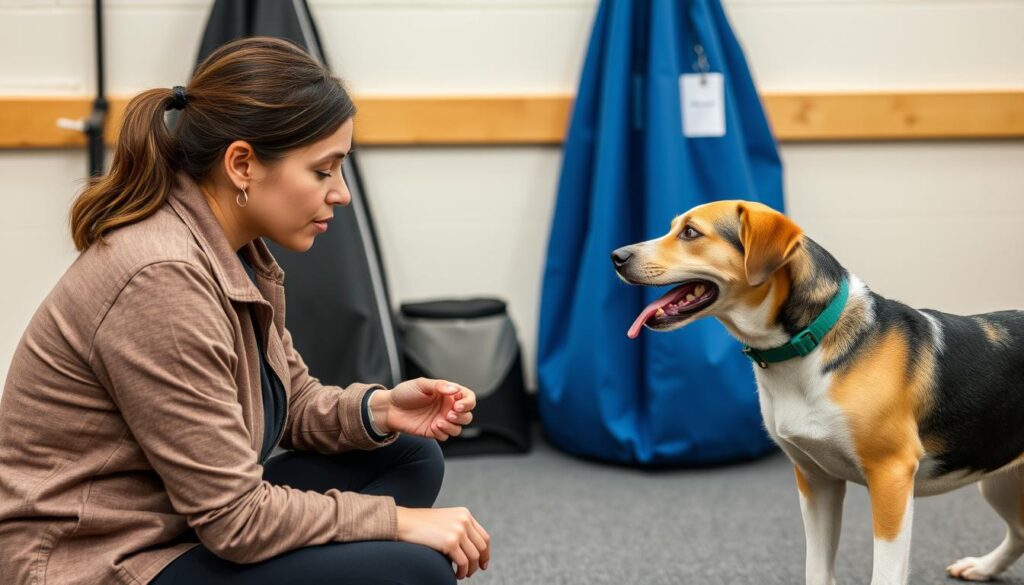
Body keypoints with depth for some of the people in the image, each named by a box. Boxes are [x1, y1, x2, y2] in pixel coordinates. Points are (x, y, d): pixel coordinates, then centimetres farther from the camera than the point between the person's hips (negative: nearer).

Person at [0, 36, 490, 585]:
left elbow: (287, 403, 15)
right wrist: (402, 521, -15)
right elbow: (235, 517, -24)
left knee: (407, 457, 10)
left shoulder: (237, 251, 2)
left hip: (175, 526, 10)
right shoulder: (162, 278, -27)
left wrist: (379, 410, -5)